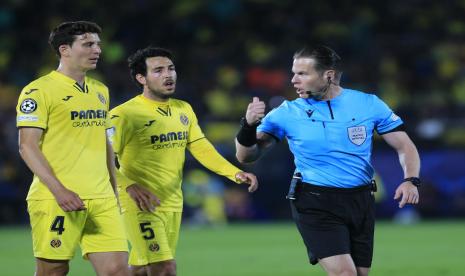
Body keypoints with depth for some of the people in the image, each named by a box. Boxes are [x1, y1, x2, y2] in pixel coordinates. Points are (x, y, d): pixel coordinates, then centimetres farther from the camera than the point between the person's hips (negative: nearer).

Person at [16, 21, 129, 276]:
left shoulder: (100, 91, 17)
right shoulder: (39, 90, -6)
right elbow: (27, 147, -12)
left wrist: (113, 191, 20)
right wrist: (59, 190, -21)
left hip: (101, 199, 6)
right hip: (56, 199, -6)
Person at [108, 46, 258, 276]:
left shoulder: (184, 110, 12)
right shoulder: (125, 114, -11)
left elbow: (201, 149, 10)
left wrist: (235, 174, -4)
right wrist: (130, 186, -30)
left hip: (173, 204, 7)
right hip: (141, 206, -7)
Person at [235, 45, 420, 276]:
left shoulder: (368, 104, 1)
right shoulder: (287, 113, -1)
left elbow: (405, 147, 6)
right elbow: (246, 156, 0)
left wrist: (411, 180, -13)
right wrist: (249, 125, -20)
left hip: (361, 202, 3)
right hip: (315, 204, -3)